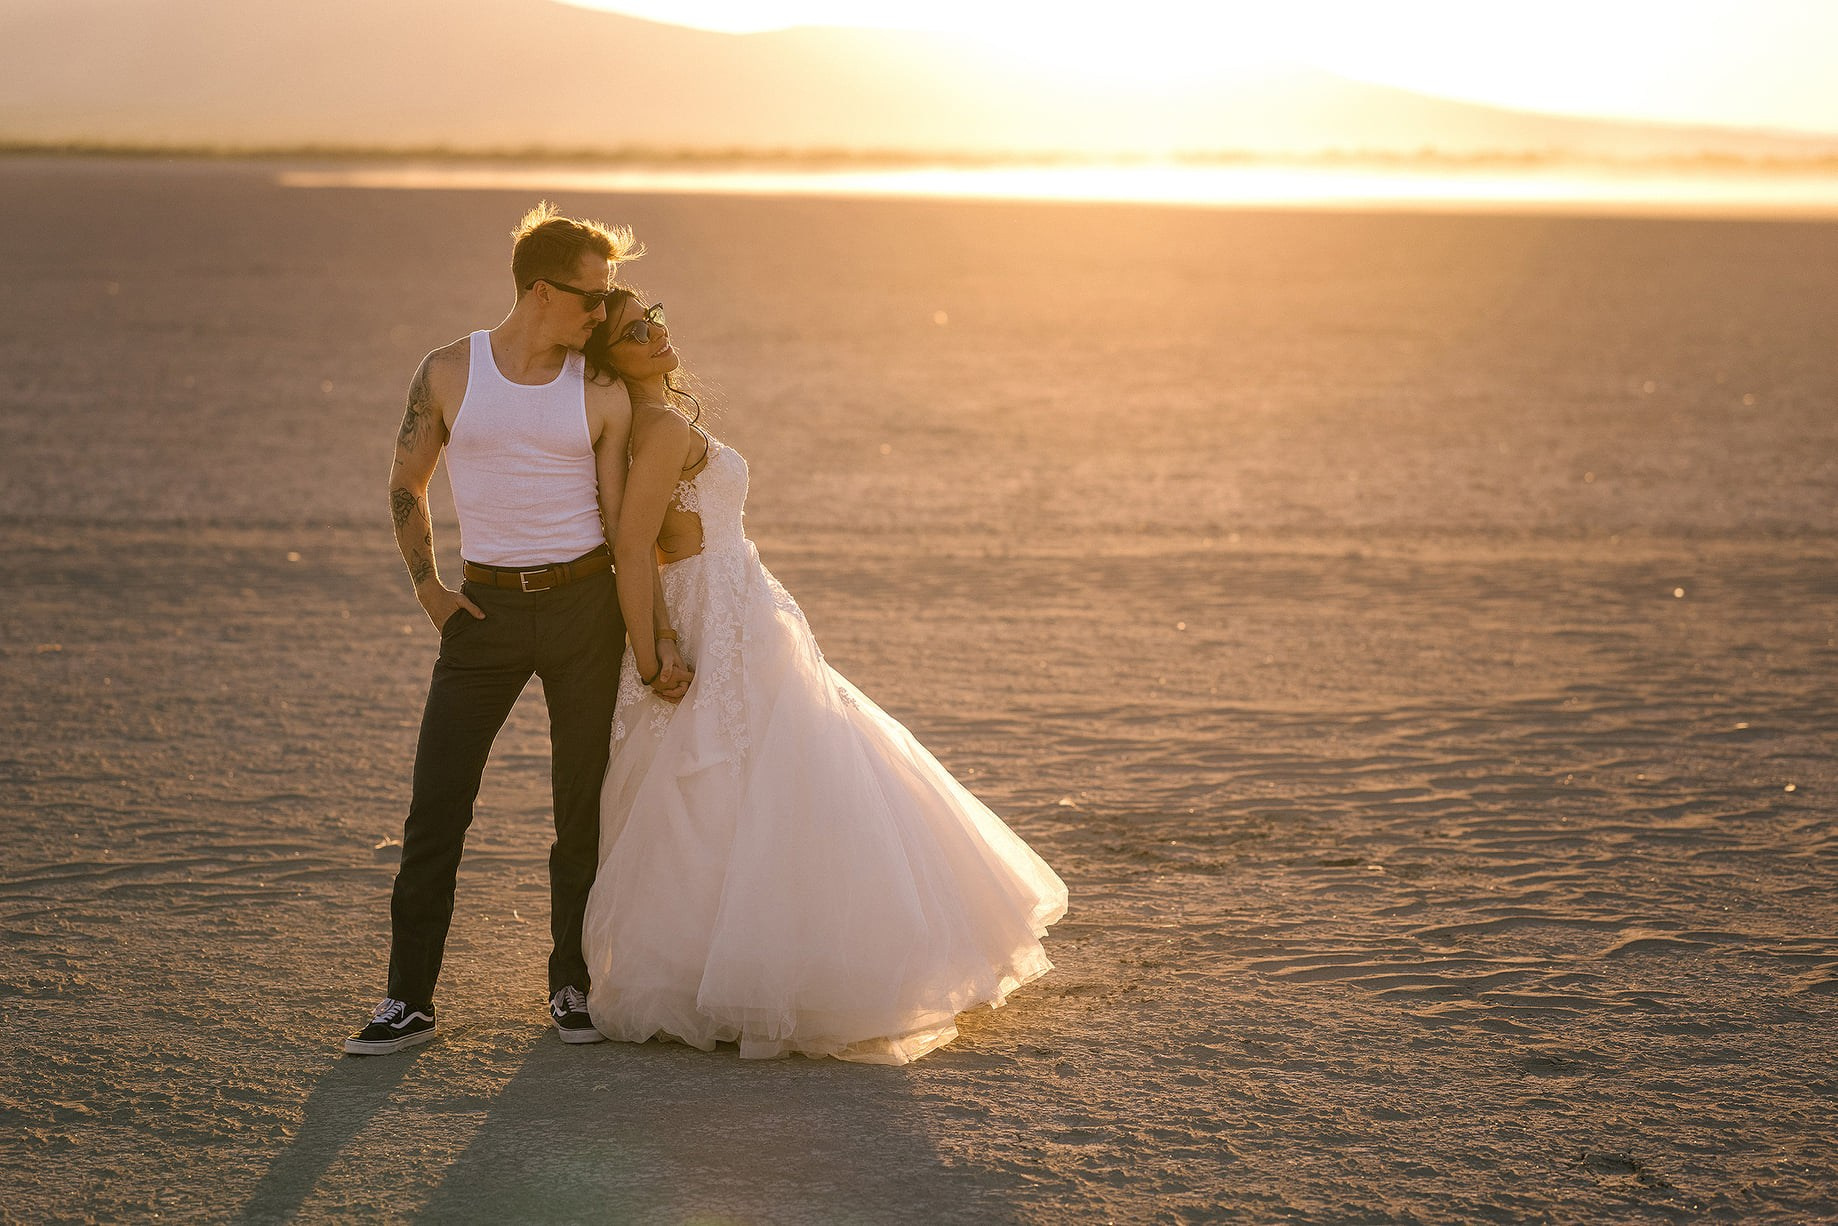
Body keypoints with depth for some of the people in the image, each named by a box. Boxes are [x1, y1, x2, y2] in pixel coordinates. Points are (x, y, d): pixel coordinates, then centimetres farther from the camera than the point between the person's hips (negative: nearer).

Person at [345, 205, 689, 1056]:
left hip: (585, 603, 0)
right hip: (488, 607, 0)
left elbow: (625, 522, 2)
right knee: (436, 801, -3)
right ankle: (409, 1000, 4)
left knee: (584, 803, 5)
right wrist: (427, 589, 3)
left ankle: (573, 985, 19)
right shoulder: (448, 373, 0)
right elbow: (406, 486, 12)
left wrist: (661, 636, -3)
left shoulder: (603, 395, 1)